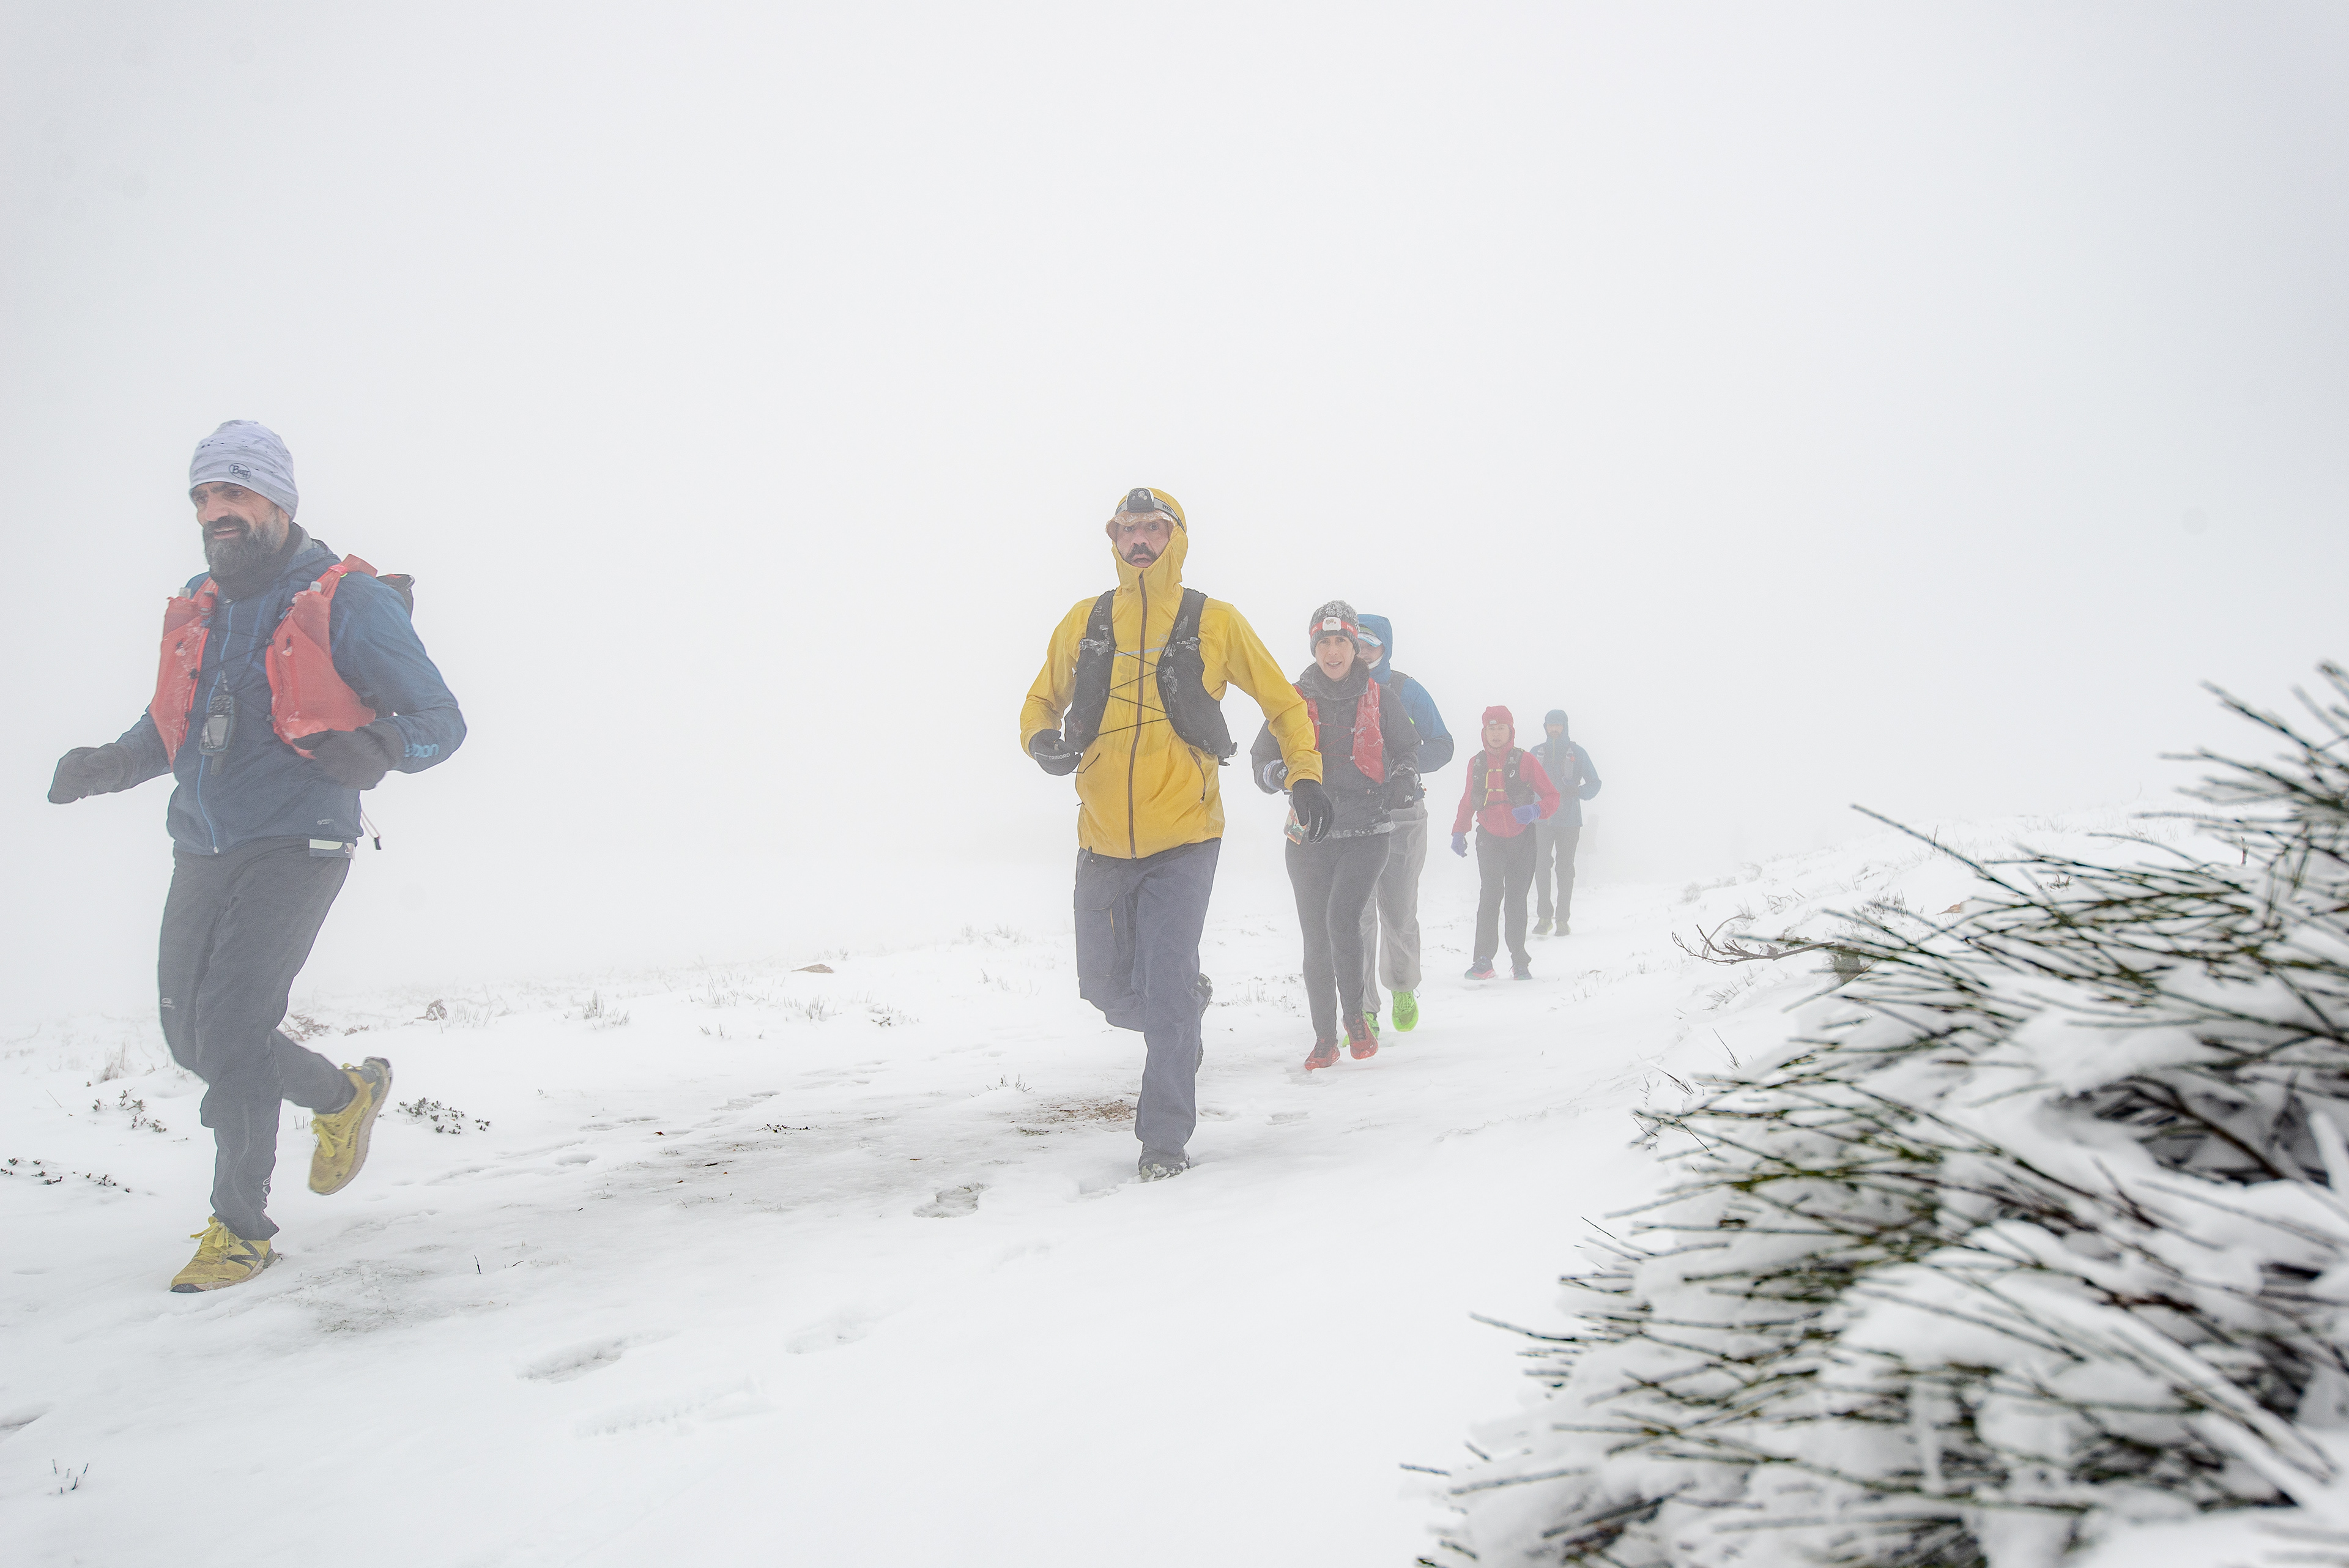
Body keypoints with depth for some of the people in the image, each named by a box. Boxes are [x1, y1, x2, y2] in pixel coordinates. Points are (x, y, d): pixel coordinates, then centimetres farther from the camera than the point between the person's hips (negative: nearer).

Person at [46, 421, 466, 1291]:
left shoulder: (347, 601, -7)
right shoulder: (198, 608, 12)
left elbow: (441, 718, -9)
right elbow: (169, 726, 25)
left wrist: (379, 746, -31)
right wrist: (109, 765, 4)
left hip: (294, 847, -7)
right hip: (202, 851, 7)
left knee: (231, 1023, -15)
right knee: (191, 1035, 12)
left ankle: (241, 1227, 1)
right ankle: (344, 1096, 36)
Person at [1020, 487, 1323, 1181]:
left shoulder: (1214, 622, 0)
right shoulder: (1083, 622, 5)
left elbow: (1283, 703, 10)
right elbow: (1041, 701, 17)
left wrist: (1305, 777, -1)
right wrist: (1041, 740, -5)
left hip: (1183, 841, -3)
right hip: (1103, 840, 4)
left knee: (1165, 990, -10)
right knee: (1106, 987, 13)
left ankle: (1166, 1135, 5)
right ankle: (1191, 999, 44)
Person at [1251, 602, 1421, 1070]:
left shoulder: (1380, 697, 6)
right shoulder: (1295, 700, 7)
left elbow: (1407, 750, 17)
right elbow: (1261, 759, 11)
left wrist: (1403, 783, -5)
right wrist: (1281, 774, -12)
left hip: (1367, 831, -2)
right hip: (1311, 835, 2)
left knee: (1342, 917, -22)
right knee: (1316, 937, 2)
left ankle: (1355, 1016, -1)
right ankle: (1325, 1037, 15)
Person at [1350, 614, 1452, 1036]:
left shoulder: (1407, 691, 4)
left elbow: (1441, 746, 3)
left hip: (1402, 815, 0)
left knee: (1399, 913, 2)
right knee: (1358, 913, -7)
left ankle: (1405, 989, 29)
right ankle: (1363, 1011, -2)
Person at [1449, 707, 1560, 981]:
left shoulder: (1525, 760, -4)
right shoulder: (1476, 763, 5)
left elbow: (1551, 796, -3)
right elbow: (1468, 801, 18)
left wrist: (1535, 810, -23)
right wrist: (1459, 832, 8)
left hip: (1521, 839, -1)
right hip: (1489, 839, 1)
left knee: (1516, 899, 3)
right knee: (1490, 895, -12)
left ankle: (1519, 961, 10)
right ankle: (1483, 960, -13)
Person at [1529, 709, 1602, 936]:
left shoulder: (1577, 753, 5)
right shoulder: (1536, 753, 11)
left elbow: (1594, 783, 4)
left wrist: (1576, 792, -16)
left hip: (1569, 820, -1)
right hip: (1542, 820, 1)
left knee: (1565, 869, 1)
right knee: (1542, 867, -8)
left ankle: (1563, 919, 7)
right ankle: (1543, 917, -1)